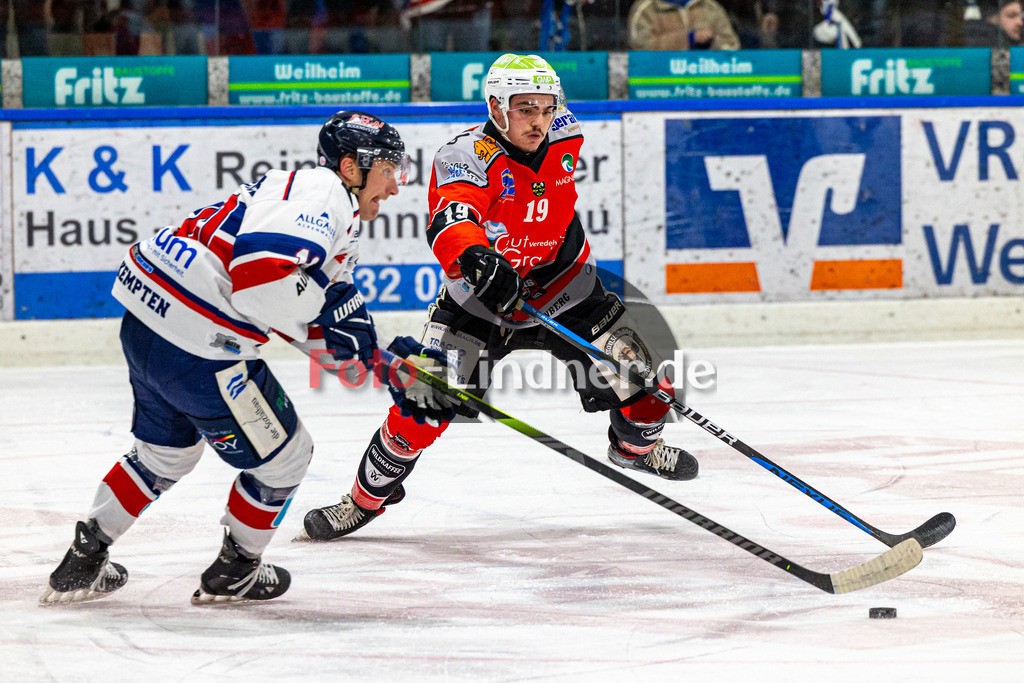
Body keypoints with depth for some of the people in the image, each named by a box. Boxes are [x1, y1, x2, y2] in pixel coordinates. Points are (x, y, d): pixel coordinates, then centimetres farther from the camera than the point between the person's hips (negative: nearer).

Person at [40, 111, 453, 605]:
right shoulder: (321, 192, -11)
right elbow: (262, 272, -27)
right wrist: (329, 311, -13)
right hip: (198, 351, -10)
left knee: (166, 451, 32)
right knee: (281, 455, 10)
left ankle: (82, 563, 37)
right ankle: (233, 573, 28)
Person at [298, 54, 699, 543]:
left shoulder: (565, 138, -9)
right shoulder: (467, 156, -26)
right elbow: (450, 222, -46)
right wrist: (475, 258, -65)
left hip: (563, 288, 4)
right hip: (480, 296, -4)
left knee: (631, 371, -2)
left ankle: (637, 445, 35)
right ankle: (367, 497, 4)